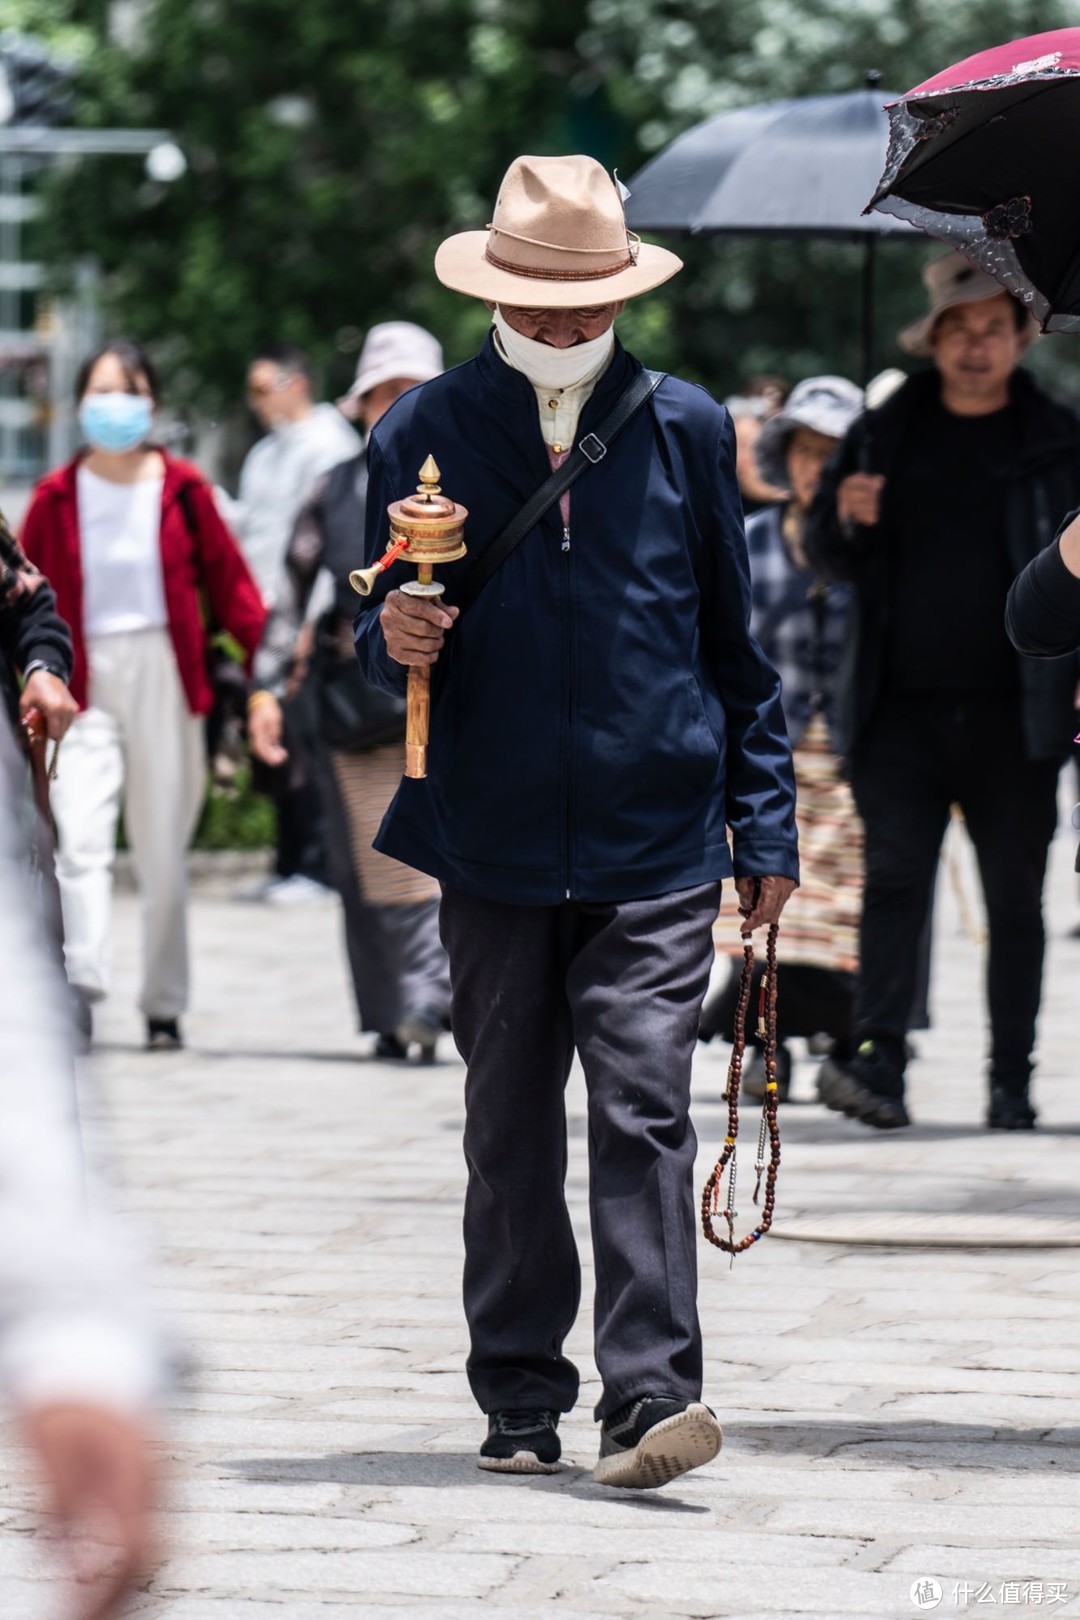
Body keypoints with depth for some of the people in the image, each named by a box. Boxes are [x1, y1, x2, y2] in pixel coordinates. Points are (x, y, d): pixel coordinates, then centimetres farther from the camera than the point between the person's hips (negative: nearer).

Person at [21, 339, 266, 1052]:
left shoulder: (182, 490, 1)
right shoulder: (57, 498, 3)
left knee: (164, 854, 6)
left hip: (164, 678, 0)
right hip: (84, 684, 0)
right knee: (80, 839, -17)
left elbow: (229, 580, 1)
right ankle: (81, 987, -24)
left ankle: (165, 1006, 14)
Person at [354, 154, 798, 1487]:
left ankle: (649, 1396, -13)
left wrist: (766, 825, 10)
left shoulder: (684, 429, 5)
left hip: (654, 843, -1)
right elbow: (384, 641, 11)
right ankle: (521, 1402, 16)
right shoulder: (424, 432, 4)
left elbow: (734, 640, 12)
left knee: (642, 1109, -11)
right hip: (493, 845, 1)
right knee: (509, 1130, 8)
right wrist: (391, 641, -13)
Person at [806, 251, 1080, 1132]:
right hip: (904, 708, 1)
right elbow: (828, 556, 16)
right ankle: (880, 1064, -14)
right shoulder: (884, 436, 10)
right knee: (893, 881, -10)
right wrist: (845, 520, -7)